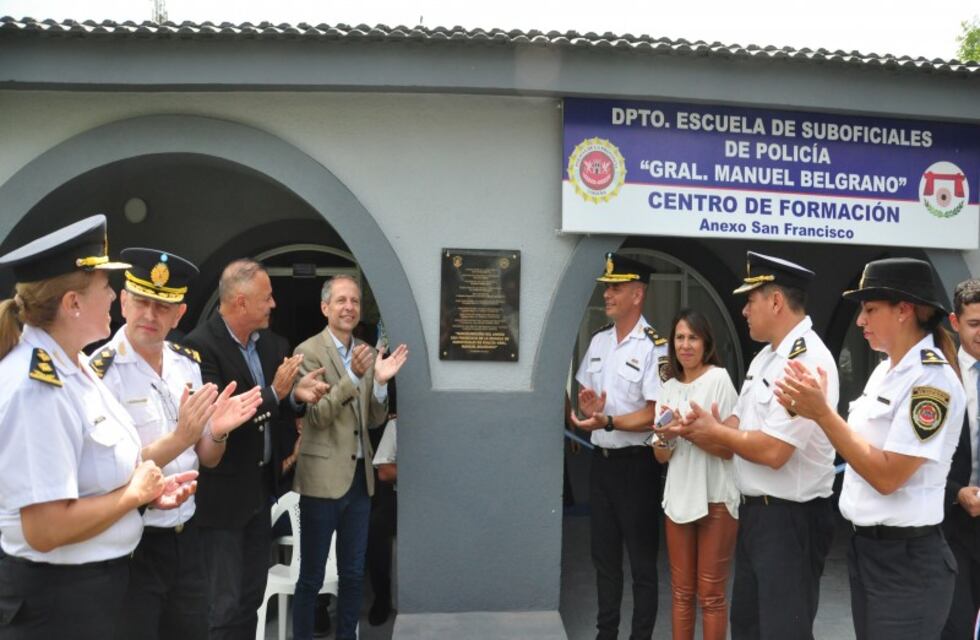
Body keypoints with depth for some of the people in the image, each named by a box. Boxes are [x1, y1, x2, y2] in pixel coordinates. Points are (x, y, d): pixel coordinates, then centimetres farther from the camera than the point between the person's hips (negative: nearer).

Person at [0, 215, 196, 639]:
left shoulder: (72, 366, 5)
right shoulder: (37, 388, -25)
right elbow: (45, 530, -28)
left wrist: (146, 491, 0)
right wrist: (135, 493, -16)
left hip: (97, 580, 9)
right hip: (58, 600, -9)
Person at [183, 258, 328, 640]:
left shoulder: (271, 343, 5)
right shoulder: (201, 345, -18)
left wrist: (296, 397, -9)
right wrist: (274, 393, -25)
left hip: (261, 489, 8)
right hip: (223, 494, -7)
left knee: (251, 598, 19)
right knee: (225, 605, 4)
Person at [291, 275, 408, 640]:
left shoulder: (365, 353, 8)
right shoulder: (309, 352, -10)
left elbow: (374, 420, 9)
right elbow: (317, 416, -16)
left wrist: (381, 381, -9)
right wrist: (353, 376, -26)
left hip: (359, 476, 6)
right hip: (323, 478, -6)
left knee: (353, 575, 15)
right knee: (311, 577, 6)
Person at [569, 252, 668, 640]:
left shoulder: (654, 346, -14)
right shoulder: (598, 341, 9)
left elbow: (654, 414, -18)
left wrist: (607, 421, -27)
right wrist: (588, 407, -7)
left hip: (636, 463, -7)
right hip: (601, 459, 7)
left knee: (642, 559, 6)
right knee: (603, 555, 17)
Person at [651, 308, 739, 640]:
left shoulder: (719, 379, -8)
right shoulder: (668, 388, 9)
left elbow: (729, 448, -12)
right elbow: (661, 457, 8)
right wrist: (666, 437, -14)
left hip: (716, 499, -5)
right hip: (678, 497, 5)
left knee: (711, 594, 5)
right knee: (681, 591, 14)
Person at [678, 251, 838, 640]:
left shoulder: (808, 361, -21)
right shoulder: (764, 358, 11)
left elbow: (772, 451, -27)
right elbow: (737, 432, 12)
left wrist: (714, 431, -11)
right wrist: (697, 429, -8)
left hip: (790, 519, -10)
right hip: (755, 511, 10)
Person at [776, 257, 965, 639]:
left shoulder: (933, 380, -18)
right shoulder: (885, 370, 8)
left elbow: (887, 476, -23)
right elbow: (858, 443, 9)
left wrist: (823, 412, -23)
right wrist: (809, 409, -6)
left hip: (906, 558, -8)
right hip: (865, 547, 8)